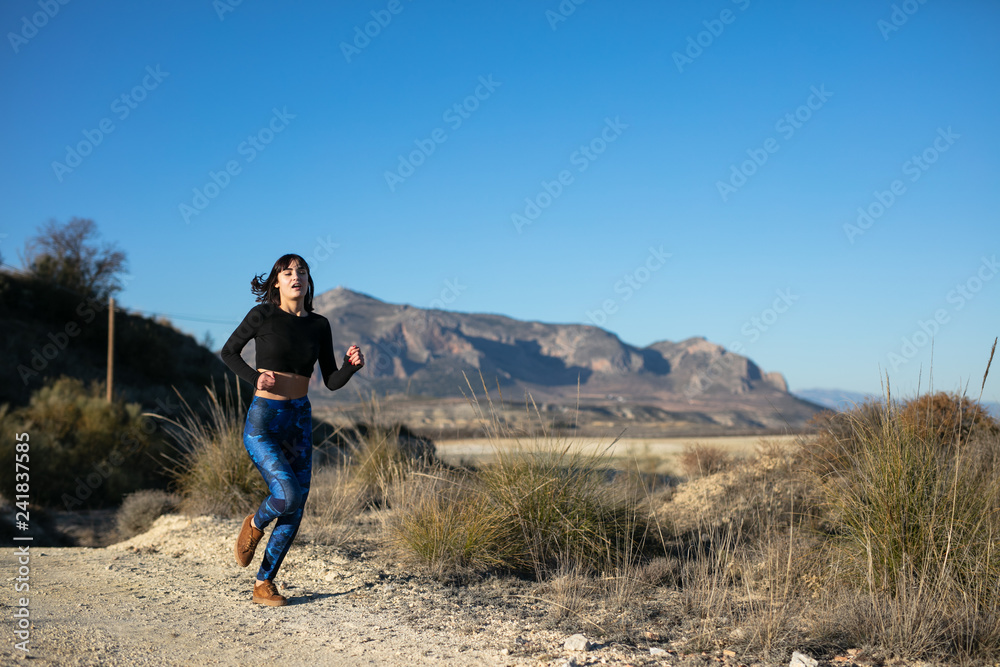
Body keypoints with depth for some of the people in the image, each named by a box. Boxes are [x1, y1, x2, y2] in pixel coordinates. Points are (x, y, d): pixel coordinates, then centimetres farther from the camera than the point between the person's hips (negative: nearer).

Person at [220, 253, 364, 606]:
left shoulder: (319, 325, 5)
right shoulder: (262, 315, -7)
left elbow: (332, 382, 6)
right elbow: (228, 352, 5)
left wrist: (352, 364, -14)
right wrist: (255, 378, -11)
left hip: (299, 421, 5)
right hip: (262, 421, -5)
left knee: (295, 509, 3)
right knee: (288, 495, -21)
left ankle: (264, 584, 18)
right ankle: (255, 524, 14)